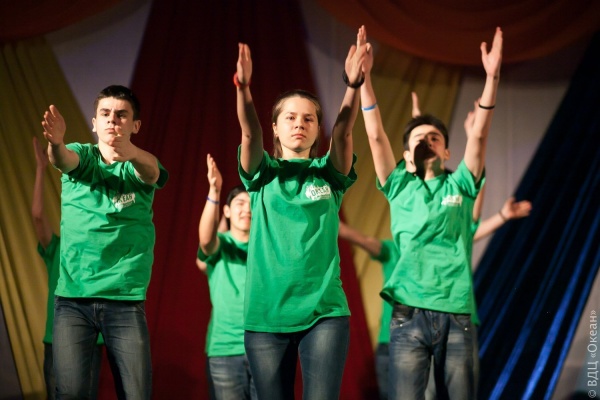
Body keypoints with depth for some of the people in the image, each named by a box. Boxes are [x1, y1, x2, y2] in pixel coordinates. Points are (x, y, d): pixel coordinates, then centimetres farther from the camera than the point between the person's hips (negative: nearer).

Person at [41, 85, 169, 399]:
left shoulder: (142, 166, 4)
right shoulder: (81, 156, 6)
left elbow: (150, 170, -20)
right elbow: (62, 160, -18)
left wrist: (130, 152, -45)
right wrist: (55, 142, -43)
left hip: (125, 299, 0)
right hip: (72, 296, 0)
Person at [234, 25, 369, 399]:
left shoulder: (329, 174, 7)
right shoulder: (263, 174, 7)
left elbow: (344, 132, -11)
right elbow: (250, 134, -13)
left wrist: (353, 84, -30)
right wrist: (243, 87, -32)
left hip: (325, 312, -1)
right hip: (266, 315, 1)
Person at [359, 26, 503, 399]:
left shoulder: (460, 186, 11)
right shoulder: (400, 187, 11)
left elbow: (478, 135, 0)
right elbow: (376, 135, 3)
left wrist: (492, 77, -10)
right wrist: (364, 77, -4)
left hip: (457, 315, 1)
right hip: (409, 315, -1)